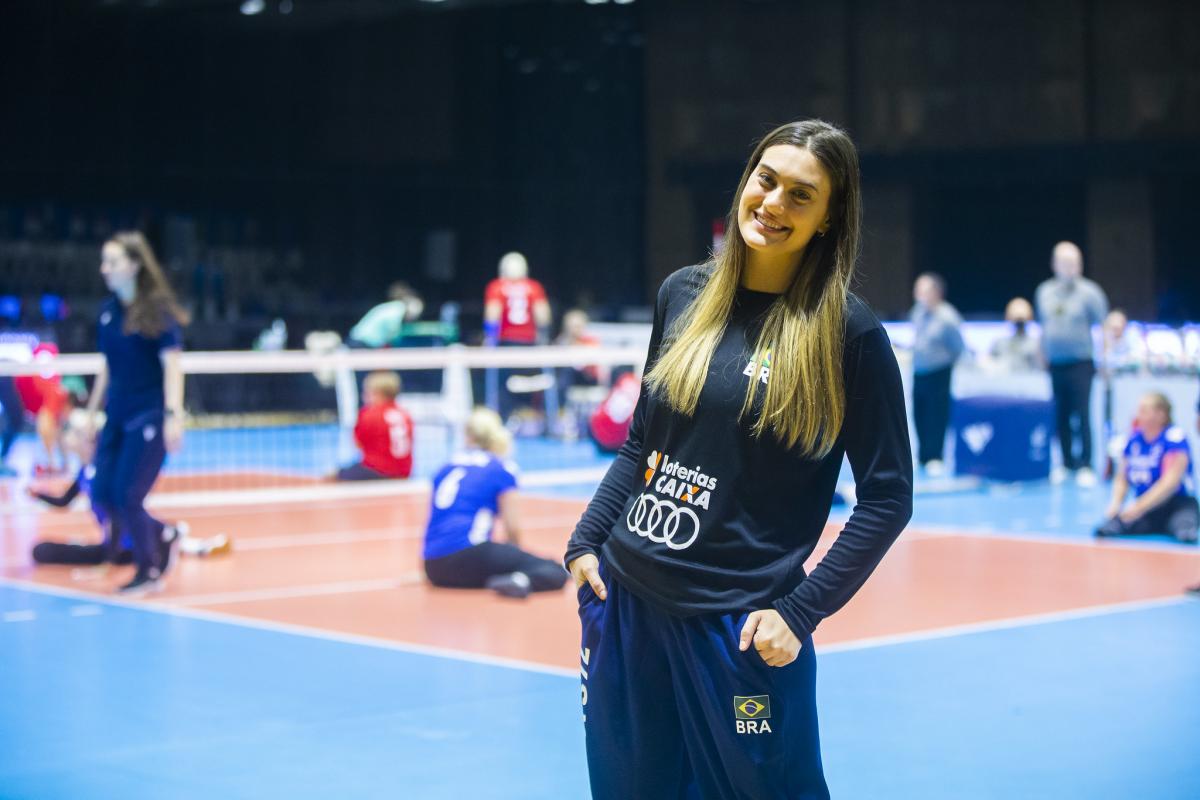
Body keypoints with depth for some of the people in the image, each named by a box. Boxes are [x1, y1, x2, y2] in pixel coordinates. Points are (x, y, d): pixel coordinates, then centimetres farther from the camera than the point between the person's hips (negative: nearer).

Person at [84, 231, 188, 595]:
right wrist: (92, 411, 17)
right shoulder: (108, 310, 8)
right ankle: (163, 537, 25)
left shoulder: (158, 309, -10)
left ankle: (149, 571, 10)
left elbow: (172, 364, -14)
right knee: (104, 495, 2)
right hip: (117, 416, 7)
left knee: (128, 495, -10)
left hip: (149, 416, -7)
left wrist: (173, 415, -22)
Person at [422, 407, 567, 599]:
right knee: (556, 572, -7)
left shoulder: (446, 469, 19)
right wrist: (514, 554, 21)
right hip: (469, 553, -6)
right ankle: (521, 580, -35)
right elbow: (512, 528, 0)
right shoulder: (502, 469, 3)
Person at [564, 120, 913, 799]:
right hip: (624, 601, 5)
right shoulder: (683, 294, 5)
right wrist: (586, 542, 6)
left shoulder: (848, 332, -9)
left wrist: (799, 612, -13)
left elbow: (888, 497, -7)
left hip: (741, 629, -5)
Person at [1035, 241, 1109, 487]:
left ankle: (1086, 466, -5)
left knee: (1082, 415, -9)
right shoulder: (1044, 291, 9)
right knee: (1061, 417, 7)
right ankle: (1067, 462, 17)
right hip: (1054, 363, 4)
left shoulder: (1089, 292, -4)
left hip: (1080, 363, -4)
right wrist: (1043, 354, 17)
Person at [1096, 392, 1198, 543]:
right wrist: (1116, 504, -6)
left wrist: (1140, 506, -27)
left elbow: (1170, 482, -21)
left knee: (1184, 519, -41)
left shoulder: (1174, 437, -12)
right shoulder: (1135, 438, 6)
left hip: (1178, 504, -3)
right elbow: (1122, 478, 14)